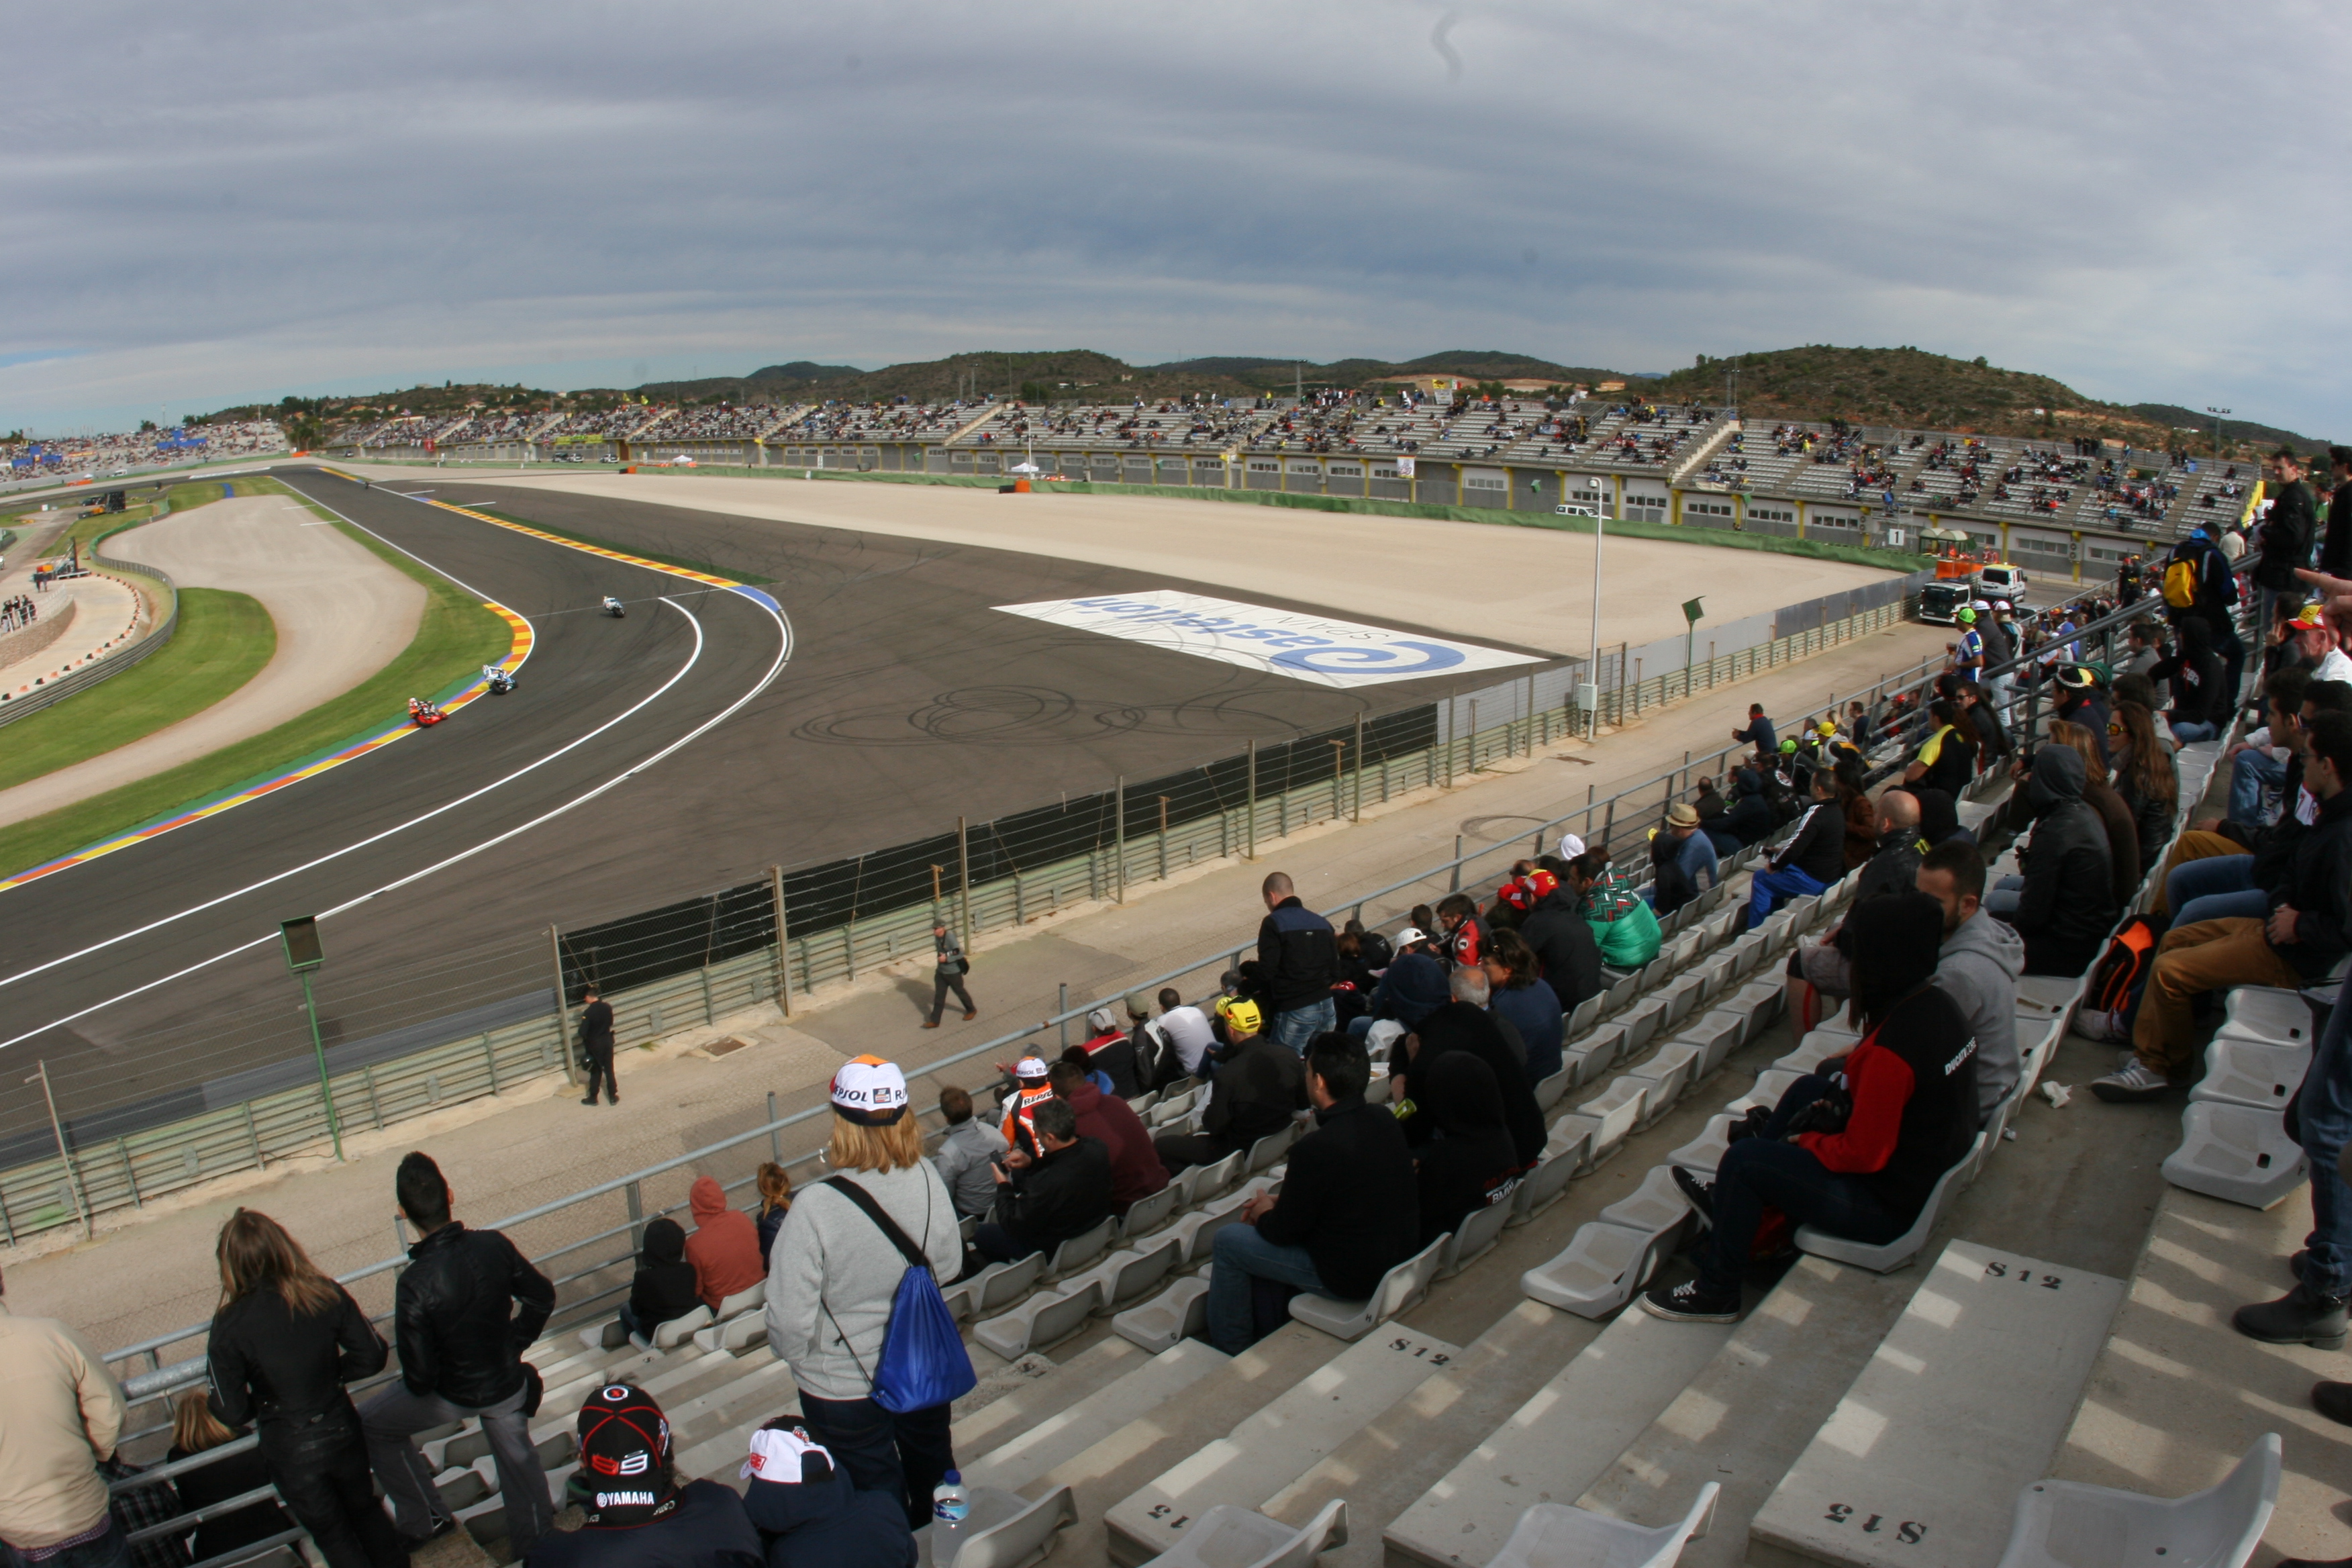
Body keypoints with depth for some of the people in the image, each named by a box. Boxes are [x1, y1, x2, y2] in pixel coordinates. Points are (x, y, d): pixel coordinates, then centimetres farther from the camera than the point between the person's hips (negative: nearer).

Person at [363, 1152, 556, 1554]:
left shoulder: (415, 1284, -31)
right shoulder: (494, 1245, -19)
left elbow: (419, 1373, -23)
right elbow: (542, 1298, -3)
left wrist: (419, 1388, 0)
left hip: (453, 1395, -3)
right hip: (508, 1385, 4)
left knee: (371, 1427, 23)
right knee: (518, 1461, 26)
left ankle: (424, 1521, 32)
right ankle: (535, 1547, 42)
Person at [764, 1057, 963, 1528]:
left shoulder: (816, 1207, -32)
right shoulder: (927, 1177, -18)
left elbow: (790, 1317, -24)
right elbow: (949, 1266, -2)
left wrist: (792, 1354, -3)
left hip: (844, 1388, -5)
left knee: (878, 1493, 20)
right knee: (931, 1463, 30)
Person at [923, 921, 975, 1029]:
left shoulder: (950, 937, -26)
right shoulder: (937, 937, -3)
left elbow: (960, 953, -26)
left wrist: (947, 958, -29)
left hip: (953, 972, -6)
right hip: (940, 971, 6)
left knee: (960, 992, 14)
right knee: (939, 996, 8)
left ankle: (971, 1011, 38)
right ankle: (934, 1021, 12)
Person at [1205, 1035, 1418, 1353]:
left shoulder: (1316, 1148, -29)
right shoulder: (1384, 1119, -4)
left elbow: (1283, 1232, -15)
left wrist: (1262, 1213, 7)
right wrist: (1278, 1202, 12)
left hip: (1352, 1279, -8)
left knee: (1227, 1241, 6)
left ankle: (1228, 1351, 22)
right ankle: (1267, 1331, 39)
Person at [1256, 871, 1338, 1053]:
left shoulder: (1274, 923, -9)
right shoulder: (1323, 923, 11)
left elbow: (1266, 972, -14)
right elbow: (1335, 970, 12)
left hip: (1295, 1011, -7)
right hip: (1327, 1007, 7)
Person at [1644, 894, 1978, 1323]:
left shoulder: (1890, 1050, -32)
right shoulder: (1933, 1004, -4)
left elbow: (1863, 1154, -24)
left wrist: (1804, 1140, -8)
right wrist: (1848, 1065, 1)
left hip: (1890, 1206, -10)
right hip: (1929, 1169, 10)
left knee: (1744, 1159, -9)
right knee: (1810, 1088, 21)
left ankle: (1716, 1293, 9)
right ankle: (1733, 1199, 31)